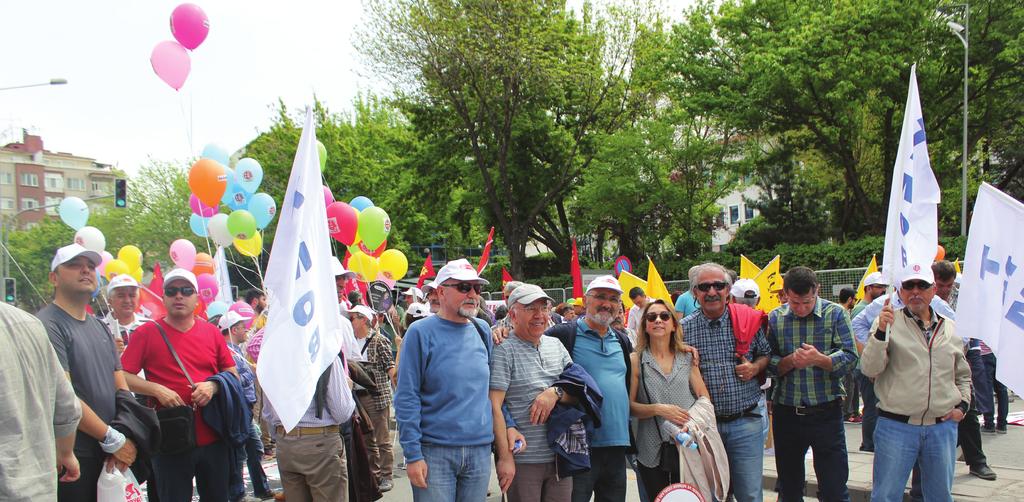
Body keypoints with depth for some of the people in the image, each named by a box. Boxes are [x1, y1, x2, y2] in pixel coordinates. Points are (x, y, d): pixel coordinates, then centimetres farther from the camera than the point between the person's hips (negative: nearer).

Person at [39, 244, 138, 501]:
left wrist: (123, 441, -4)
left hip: (107, 457, 7)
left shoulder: (101, 327, 14)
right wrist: (114, 440, -15)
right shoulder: (47, 325, -12)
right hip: (70, 458, -7)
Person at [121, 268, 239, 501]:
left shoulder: (211, 332, 8)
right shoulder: (147, 333, -1)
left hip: (214, 440, 3)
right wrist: (157, 390, -17)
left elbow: (233, 374, 10)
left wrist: (213, 385, -10)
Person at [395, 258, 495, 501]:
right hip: (434, 451, -4)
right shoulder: (421, 332, -6)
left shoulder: (482, 330, 10)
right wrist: (413, 454, -13)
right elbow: (406, 397, -8)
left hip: (480, 451, 5)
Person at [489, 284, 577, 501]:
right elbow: (494, 407, -12)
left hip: (560, 458, 6)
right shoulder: (503, 351, -7)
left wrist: (555, 393, -10)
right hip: (522, 460, -5)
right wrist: (505, 457, -16)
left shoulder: (556, 345, 12)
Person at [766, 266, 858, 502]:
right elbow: (767, 364, 1)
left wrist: (819, 360, -24)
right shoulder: (774, 319, 4)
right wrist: (791, 361, -17)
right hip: (786, 412, 2)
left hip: (826, 412, -2)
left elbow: (850, 358, -8)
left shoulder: (835, 314, -1)